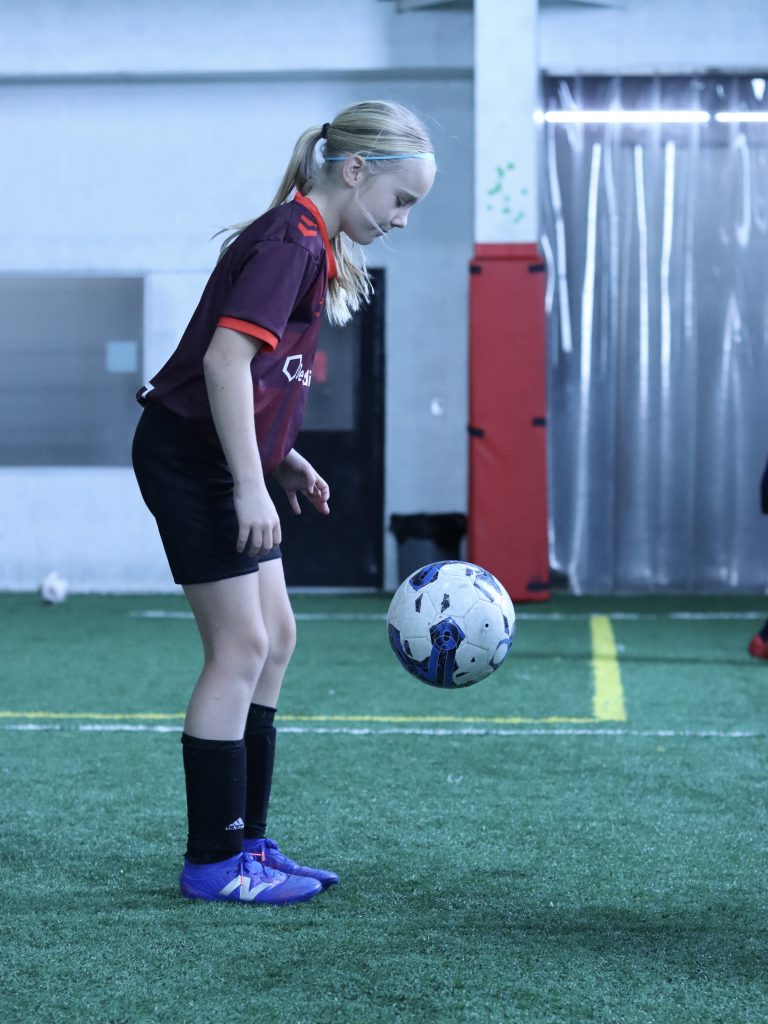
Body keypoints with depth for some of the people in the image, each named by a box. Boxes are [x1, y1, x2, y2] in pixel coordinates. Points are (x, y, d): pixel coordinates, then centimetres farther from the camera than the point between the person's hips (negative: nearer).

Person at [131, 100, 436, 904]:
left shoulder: (309, 245, 13)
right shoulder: (292, 242, -17)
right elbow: (225, 360, -25)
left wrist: (283, 459, 14)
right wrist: (250, 486, -25)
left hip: (224, 458, 10)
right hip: (188, 455, -10)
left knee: (274, 641, 11)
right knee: (241, 647, -8)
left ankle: (246, 841, 17)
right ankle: (213, 861, -2)